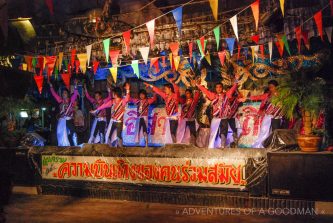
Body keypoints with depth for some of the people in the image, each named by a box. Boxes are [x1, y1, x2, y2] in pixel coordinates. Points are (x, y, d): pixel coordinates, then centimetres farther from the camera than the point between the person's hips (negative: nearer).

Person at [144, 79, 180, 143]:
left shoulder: (175, 96, -7)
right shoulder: (166, 96, 11)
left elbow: (177, 90, -27)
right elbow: (159, 91, 22)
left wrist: (172, 83, -44)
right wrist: (150, 86, 28)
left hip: (174, 117, -7)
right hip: (168, 117, 7)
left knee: (173, 133, -12)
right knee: (168, 133, 5)